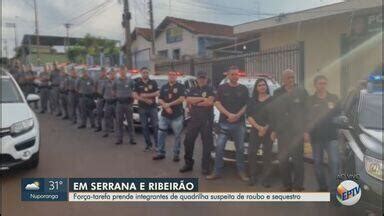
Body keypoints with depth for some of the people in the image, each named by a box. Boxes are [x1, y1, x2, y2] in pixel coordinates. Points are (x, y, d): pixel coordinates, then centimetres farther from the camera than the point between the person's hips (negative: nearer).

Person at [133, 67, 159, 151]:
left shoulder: (153, 82, 5)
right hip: (142, 108, 1)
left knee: (155, 126, -4)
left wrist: (146, 95, -13)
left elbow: (157, 93, -4)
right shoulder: (137, 83, 7)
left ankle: (157, 144, 1)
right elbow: (135, 95, -2)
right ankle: (148, 144, 14)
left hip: (153, 107, -1)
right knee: (144, 127, 4)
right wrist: (145, 100, -14)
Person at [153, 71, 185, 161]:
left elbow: (182, 99, -13)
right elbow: (160, 100, 8)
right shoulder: (164, 87, 13)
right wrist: (166, 106, -11)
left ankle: (176, 154, 12)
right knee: (161, 134, 4)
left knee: (177, 135, 1)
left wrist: (169, 104, -15)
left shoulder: (180, 87, 0)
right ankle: (160, 153, 15)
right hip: (164, 115, 4)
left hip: (177, 115, -4)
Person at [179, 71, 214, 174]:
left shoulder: (210, 90, 1)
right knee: (188, 141, 6)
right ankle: (188, 163, 20)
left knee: (207, 143, 0)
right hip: (194, 119, 4)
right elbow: (188, 100, -4)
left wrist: (195, 103, -7)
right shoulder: (193, 90, 14)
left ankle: (205, 167, 9)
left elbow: (210, 102, -16)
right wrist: (202, 99, -10)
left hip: (207, 120, -4)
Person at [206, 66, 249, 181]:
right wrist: (229, 114, -13)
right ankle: (217, 172, 7)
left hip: (239, 123, 1)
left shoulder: (243, 89, 8)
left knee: (240, 149, 7)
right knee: (219, 147, -2)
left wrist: (237, 115, -11)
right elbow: (217, 103, -2)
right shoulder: (222, 88, 5)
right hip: (224, 123, -1)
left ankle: (241, 172, 19)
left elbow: (246, 105, 5)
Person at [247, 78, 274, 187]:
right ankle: (253, 176, 9)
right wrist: (258, 127, -11)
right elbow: (249, 116, 3)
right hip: (255, 131, 2)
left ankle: (266, 179, 5)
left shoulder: (272, 100, 6)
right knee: (251, 153, -3)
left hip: (268, 131, -2)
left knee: (267, 154, -2)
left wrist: (265, 128, -9)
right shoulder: (252, 101, 12)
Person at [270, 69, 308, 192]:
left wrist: (306, 130, -7)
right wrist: (273, 130, 3)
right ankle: (286, 184, 17)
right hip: (282, 131, 2)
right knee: (283, 159, 6)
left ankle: (298, 185, 10)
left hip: (297, 131, -2)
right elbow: (273, 112, 8)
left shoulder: (302, 92, 3)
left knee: (297, 159, 0)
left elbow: (307, 111, -1)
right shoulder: (277, 93, 9)